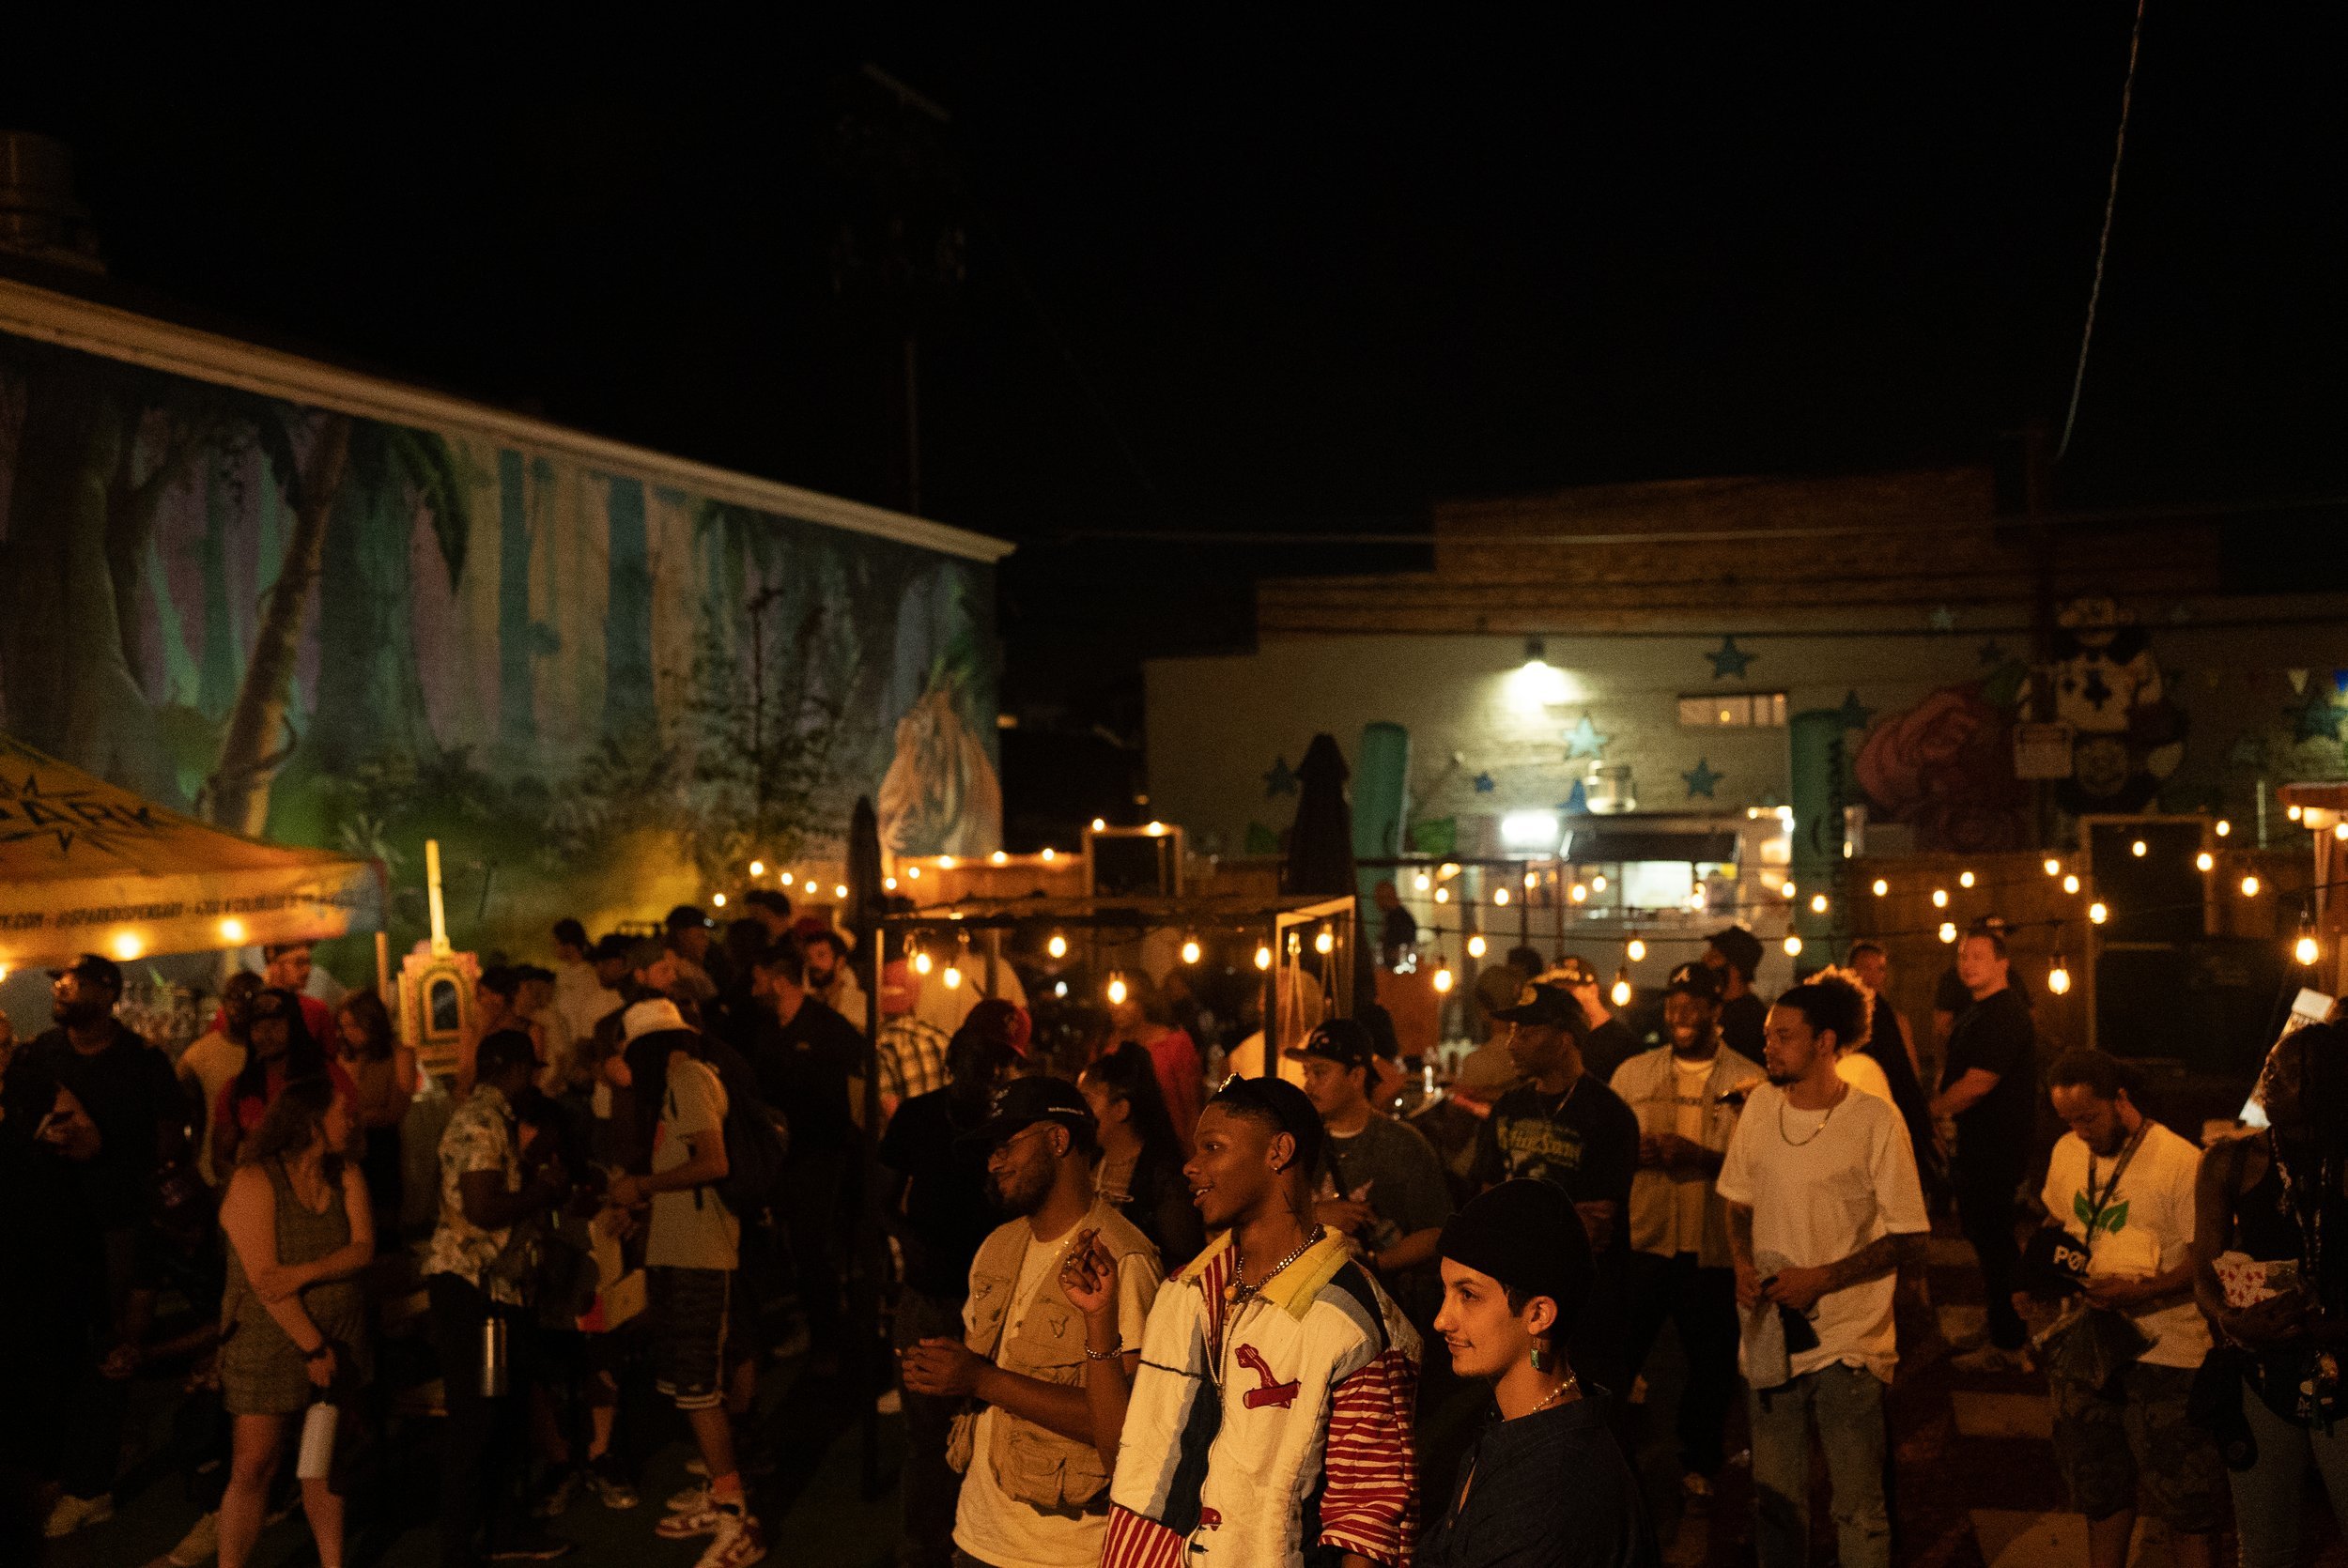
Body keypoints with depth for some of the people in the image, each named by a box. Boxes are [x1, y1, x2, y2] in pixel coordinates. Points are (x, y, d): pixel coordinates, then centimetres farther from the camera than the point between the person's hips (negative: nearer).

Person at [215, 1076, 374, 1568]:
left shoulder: (347, 1177, 6)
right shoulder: (255, 1182, -12)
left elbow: (364, 1250, -6)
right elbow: (264, 1278, -17)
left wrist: (304, 1273, -22)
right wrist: (313, 1347, -18)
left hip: (338, 1338, 5)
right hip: (270, 1343, -5)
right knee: (255, 1465, -4)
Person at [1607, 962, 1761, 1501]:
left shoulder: (1750, 1081, -1)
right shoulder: (1632, 1073, 8)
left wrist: (1702, 1157, -22)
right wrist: (1632, 1153, -13)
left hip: (1715, 1246, -1)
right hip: (1641, 1239, 1)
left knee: (1711, 1364, 10)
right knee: (1619, 1354, 4)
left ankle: (1699, 1466, 29)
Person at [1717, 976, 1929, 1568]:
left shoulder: (1876, 1121, -12)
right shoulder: (1759, 1106, 2)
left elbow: (1910, 1237, -9)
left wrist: (1821, 1278, -16)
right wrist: (1743, 1264, -4)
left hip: (1847, 1341, -4)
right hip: (1769, 1335, 4)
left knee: (1859, 1509, 4)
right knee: (1775, 1502, 15)